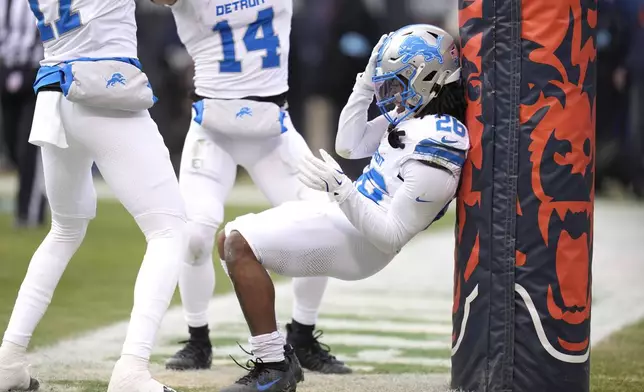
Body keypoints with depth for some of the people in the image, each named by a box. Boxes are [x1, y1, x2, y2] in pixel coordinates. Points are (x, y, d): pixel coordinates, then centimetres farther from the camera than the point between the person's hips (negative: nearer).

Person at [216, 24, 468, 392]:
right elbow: (350, 145, 15)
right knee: (232, 240, 12)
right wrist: (367, 81, 6)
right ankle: (273, 356, 11)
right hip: (344, 215, 10)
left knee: (240, 245, -21)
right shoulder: (416, 115, 3)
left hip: (356, 243, -10)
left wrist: (341, 189, -30)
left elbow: (391, 237, -24)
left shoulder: (434, 156, -26)